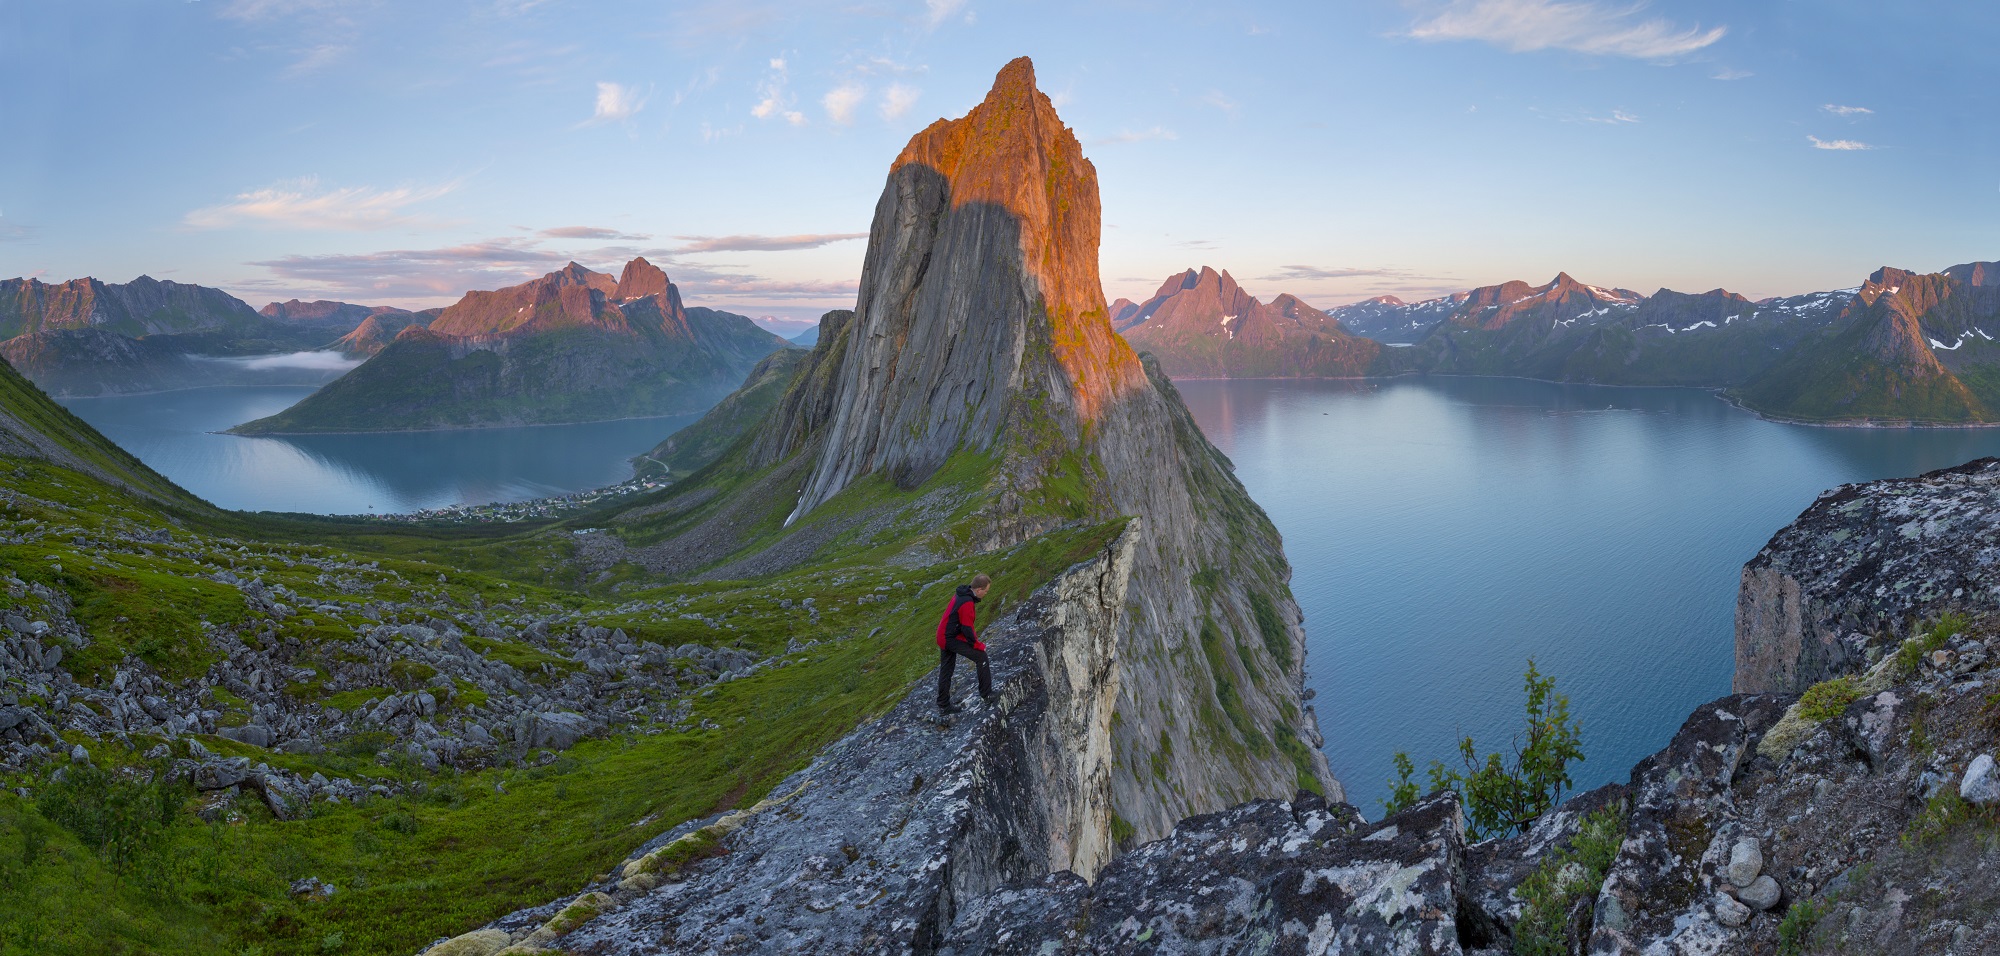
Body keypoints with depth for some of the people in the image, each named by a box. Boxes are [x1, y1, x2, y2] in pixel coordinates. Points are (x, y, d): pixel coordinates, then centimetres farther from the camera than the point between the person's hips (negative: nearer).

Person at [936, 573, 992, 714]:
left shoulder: (961, 595, 6)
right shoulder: (967, 603, -25)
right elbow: (967, 628, -21)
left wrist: (972, 633, 14)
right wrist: (978, 645, -10)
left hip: (943, 637, 10)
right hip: (953, 639, -10)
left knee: (945, 671, 15)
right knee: (981, 656, -6)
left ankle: (943, 705, 23)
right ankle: (986, 694, -1)